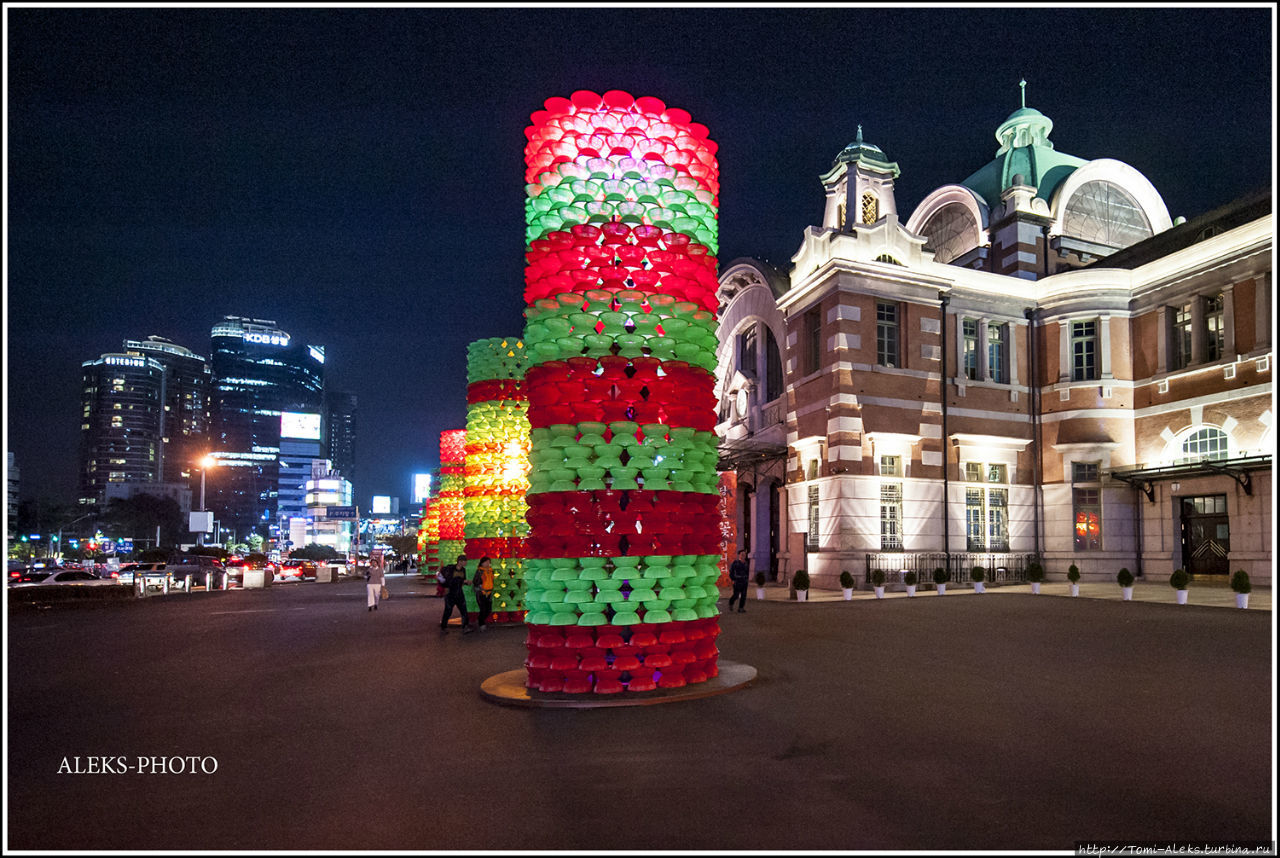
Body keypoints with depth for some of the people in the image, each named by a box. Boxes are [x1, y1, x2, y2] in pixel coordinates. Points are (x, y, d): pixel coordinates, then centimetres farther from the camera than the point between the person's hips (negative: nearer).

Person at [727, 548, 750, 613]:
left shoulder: (746, 563, 8)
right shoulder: (735, 563, -9)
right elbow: (731, 571, -6)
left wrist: (747, 578, 13)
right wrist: (733, 580, -10)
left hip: (744, 581, 5)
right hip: (737, 581, -5)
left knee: (743, 595, -1)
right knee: (736, 595, -3)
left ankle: (741, 608, 3)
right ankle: (731, 603, 26)